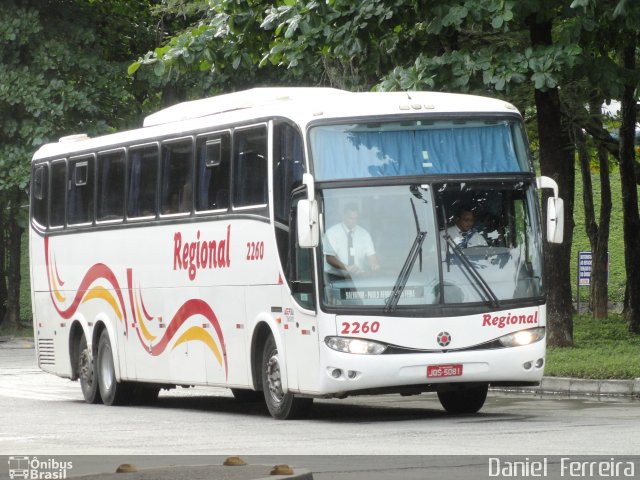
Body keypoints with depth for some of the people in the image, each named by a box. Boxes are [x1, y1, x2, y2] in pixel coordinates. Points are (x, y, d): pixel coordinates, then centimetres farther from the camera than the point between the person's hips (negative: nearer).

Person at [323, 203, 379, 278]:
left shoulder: (364, 234, 10)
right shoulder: (331, 232, -1)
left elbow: (371, 255, 4)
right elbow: (329, 258, -9)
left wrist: (374, 265, -19)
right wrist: (346, 267, -25)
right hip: (336, 277, -3)